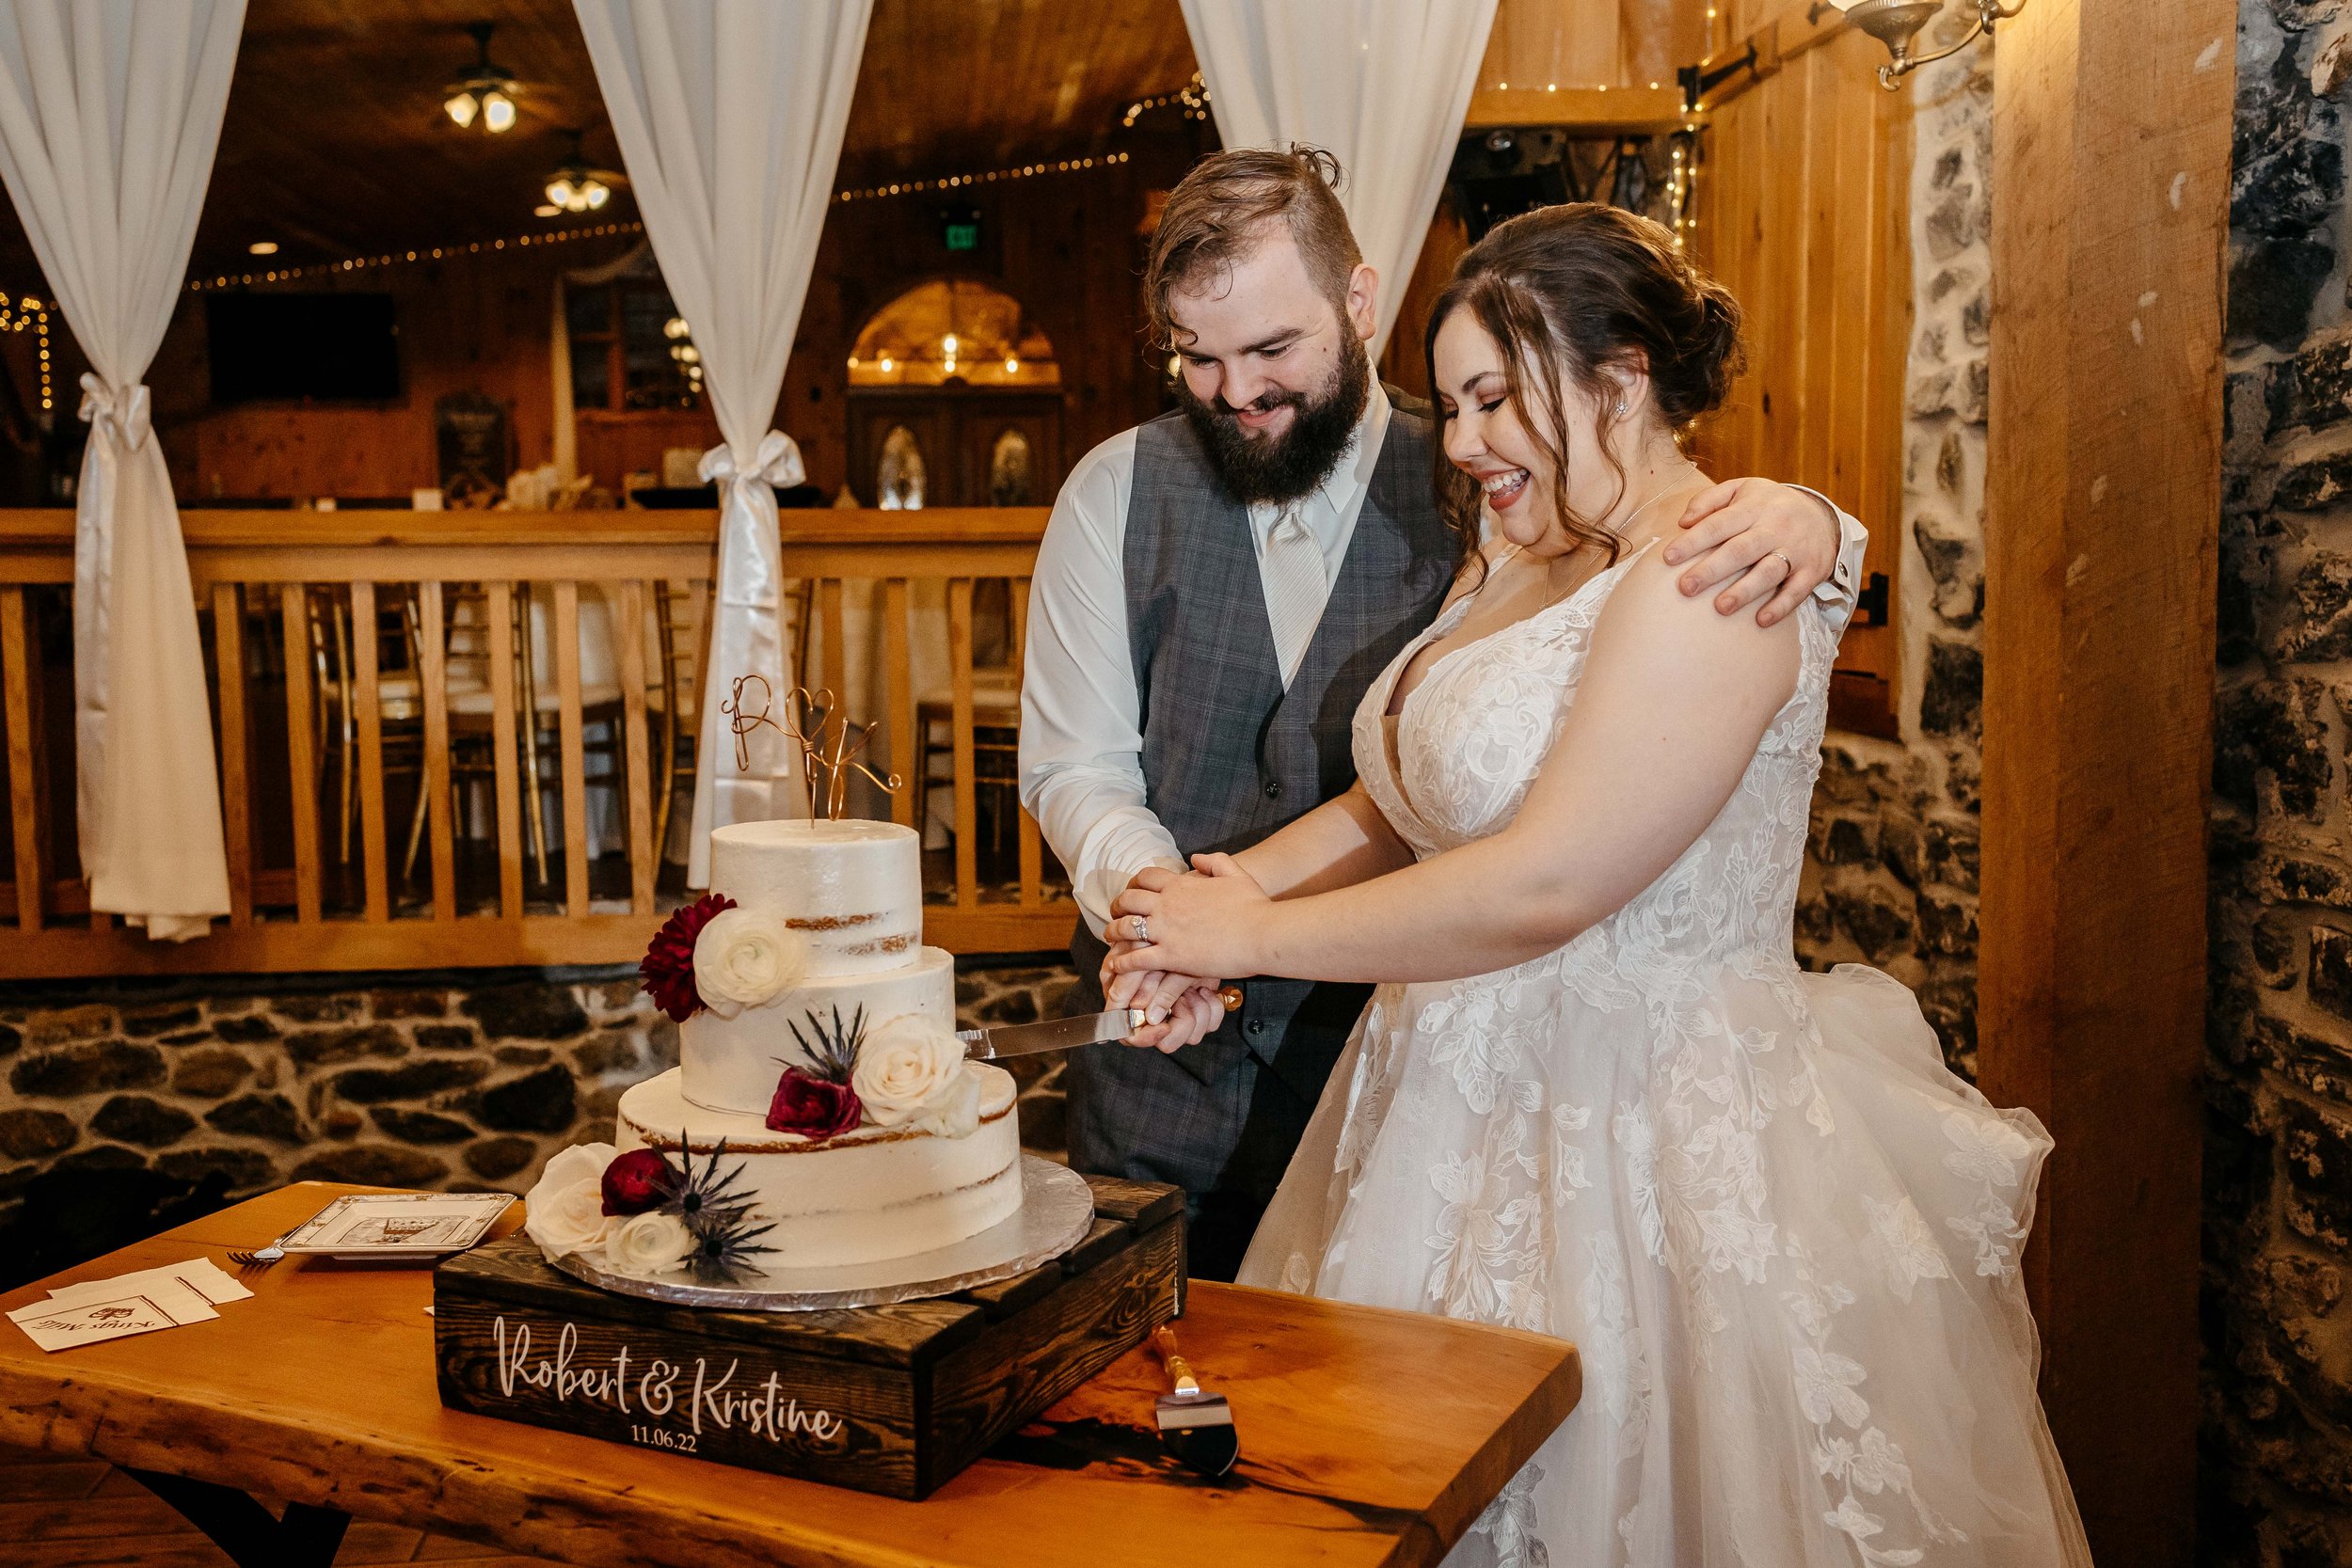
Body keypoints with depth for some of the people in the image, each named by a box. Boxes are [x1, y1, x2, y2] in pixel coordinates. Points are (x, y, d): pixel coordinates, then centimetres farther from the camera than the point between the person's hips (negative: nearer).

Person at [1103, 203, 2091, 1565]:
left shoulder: (1712, 582, -18)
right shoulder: (1517, 562, 11)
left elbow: (1540, 887, -23)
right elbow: (1412, 799, 13)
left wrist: (1256, 936, -14)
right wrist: (1240, 883, -5)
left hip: (1647, 1146, -8)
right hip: (1474, 1118, 8)